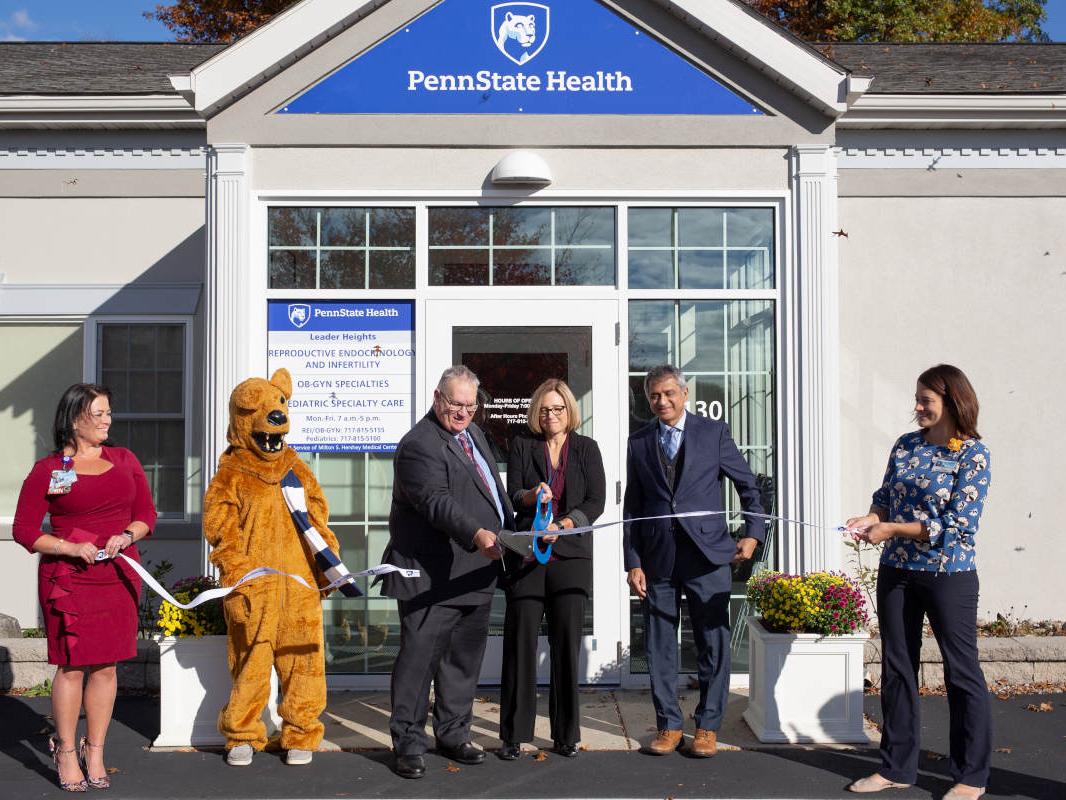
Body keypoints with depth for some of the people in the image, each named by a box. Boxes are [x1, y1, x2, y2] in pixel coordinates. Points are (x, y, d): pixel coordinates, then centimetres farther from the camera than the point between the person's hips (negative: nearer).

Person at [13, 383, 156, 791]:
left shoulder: (124, 460, 10)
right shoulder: (47, 470, -2)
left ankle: (94, 752, 18)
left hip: (119, 575, 4)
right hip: (68, 579, -3)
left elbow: (147, 514, 13)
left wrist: (127, 535, -8)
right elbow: (24, 530, -2)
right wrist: (71, 548, -14)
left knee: (106, 666, 6)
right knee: (71, 665, -1)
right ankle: (66, 752, 15)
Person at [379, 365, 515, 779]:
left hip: (476, 574, 9)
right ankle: (409, 744, 6)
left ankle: (453, 735, 26)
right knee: (419, 656, -3)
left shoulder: (473, 434, 16)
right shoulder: (419, 445, -15)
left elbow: (494, 490, 26)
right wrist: (476, 534, -42)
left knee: (465, 657, 15)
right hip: (433, 578, -9)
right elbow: (437, 502, -29)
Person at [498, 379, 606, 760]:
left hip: (571, 555, 0)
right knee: (520, 641, -2)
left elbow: (595, 502, 2)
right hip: (526, 554, 0)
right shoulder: (522, 446, 11)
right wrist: (531, 496, -19)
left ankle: (566, 734, 11)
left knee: (567, 643, 0)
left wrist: (563, 525, -14)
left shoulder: (586, 449, 9)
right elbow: (512, 495, 3)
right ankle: (514, 734, 6)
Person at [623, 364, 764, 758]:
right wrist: (633, 562, 2)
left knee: (713, 645, 3)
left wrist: (753, 533, -3)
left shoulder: (713, 432, 3)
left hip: (707, 554, -2)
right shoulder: (639, 442, 9)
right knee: (660, 648, 7)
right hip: (658, 559, 2)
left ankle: (707, 727, 16)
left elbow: (747, 485, 8)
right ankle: (669, 725, 20)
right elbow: (632, 507, 8)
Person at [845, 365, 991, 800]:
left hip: (948, 576, -6)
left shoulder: (972, 454, -11)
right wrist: (871, 518, -8)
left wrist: (892, 529, -19)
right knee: (897, 668, 12)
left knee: (961, 671, 5)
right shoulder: (905, 445, 6)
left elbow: (958, 524, -17)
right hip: (896, 572, 6)